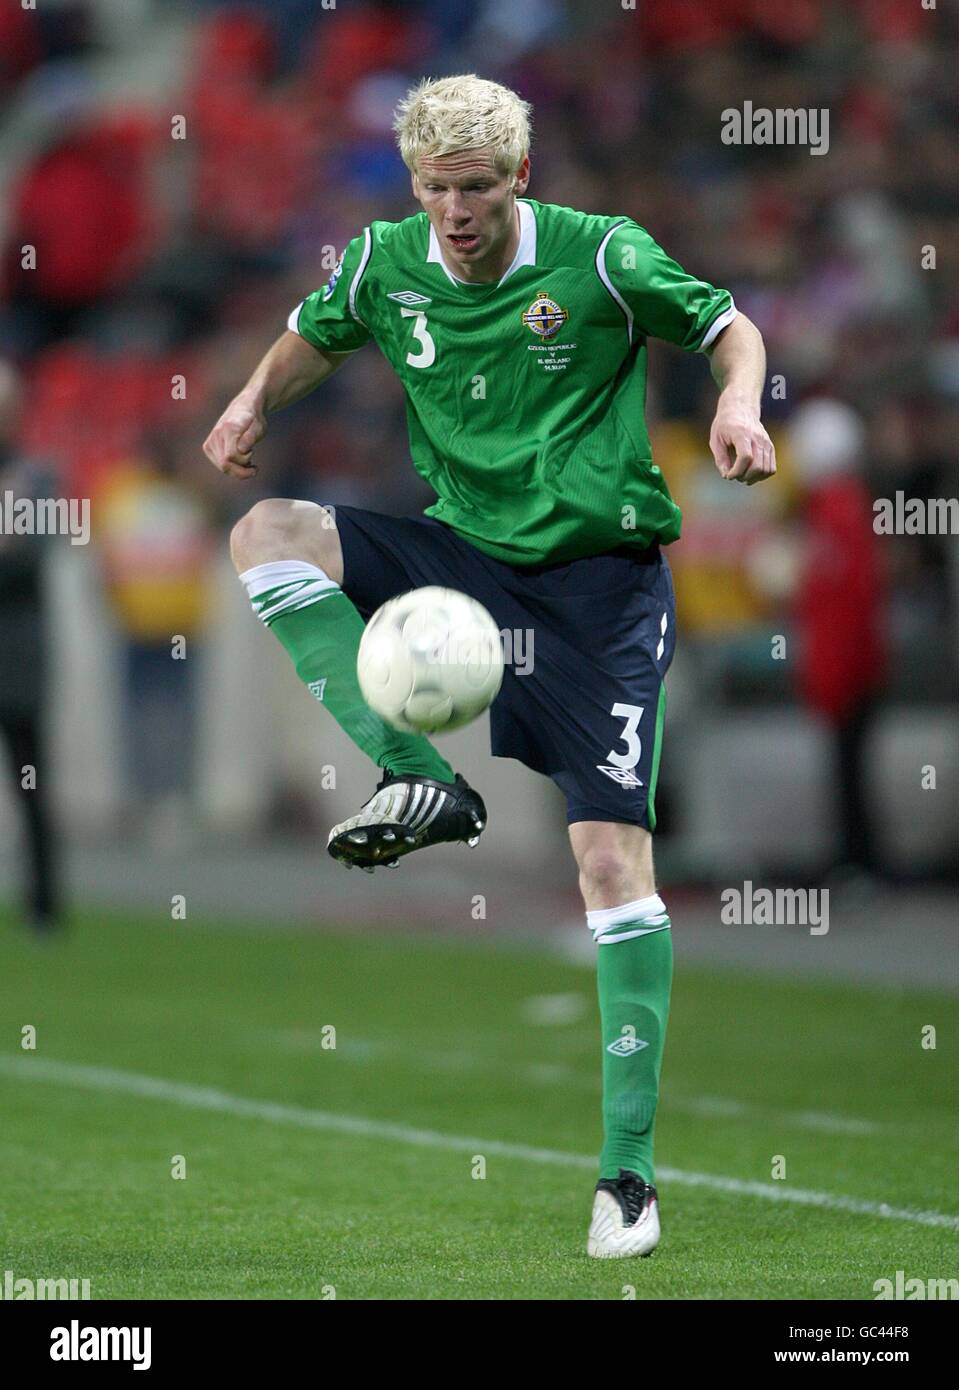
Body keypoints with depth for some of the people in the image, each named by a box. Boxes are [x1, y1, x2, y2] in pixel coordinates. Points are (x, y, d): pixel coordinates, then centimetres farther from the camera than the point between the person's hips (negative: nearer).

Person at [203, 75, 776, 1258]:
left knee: (611, 861, -13)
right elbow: (317, 336, 20)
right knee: (266, 535, -17)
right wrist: (255, 402, 0)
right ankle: (417, 783, -17)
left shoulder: (601, 257, -11)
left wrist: (739, 404, -19)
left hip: (600, 579, -4)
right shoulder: (385, 263, -1)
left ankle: (629, 1164, -8)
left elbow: (727, 325, 2)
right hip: (464, 554, 4)